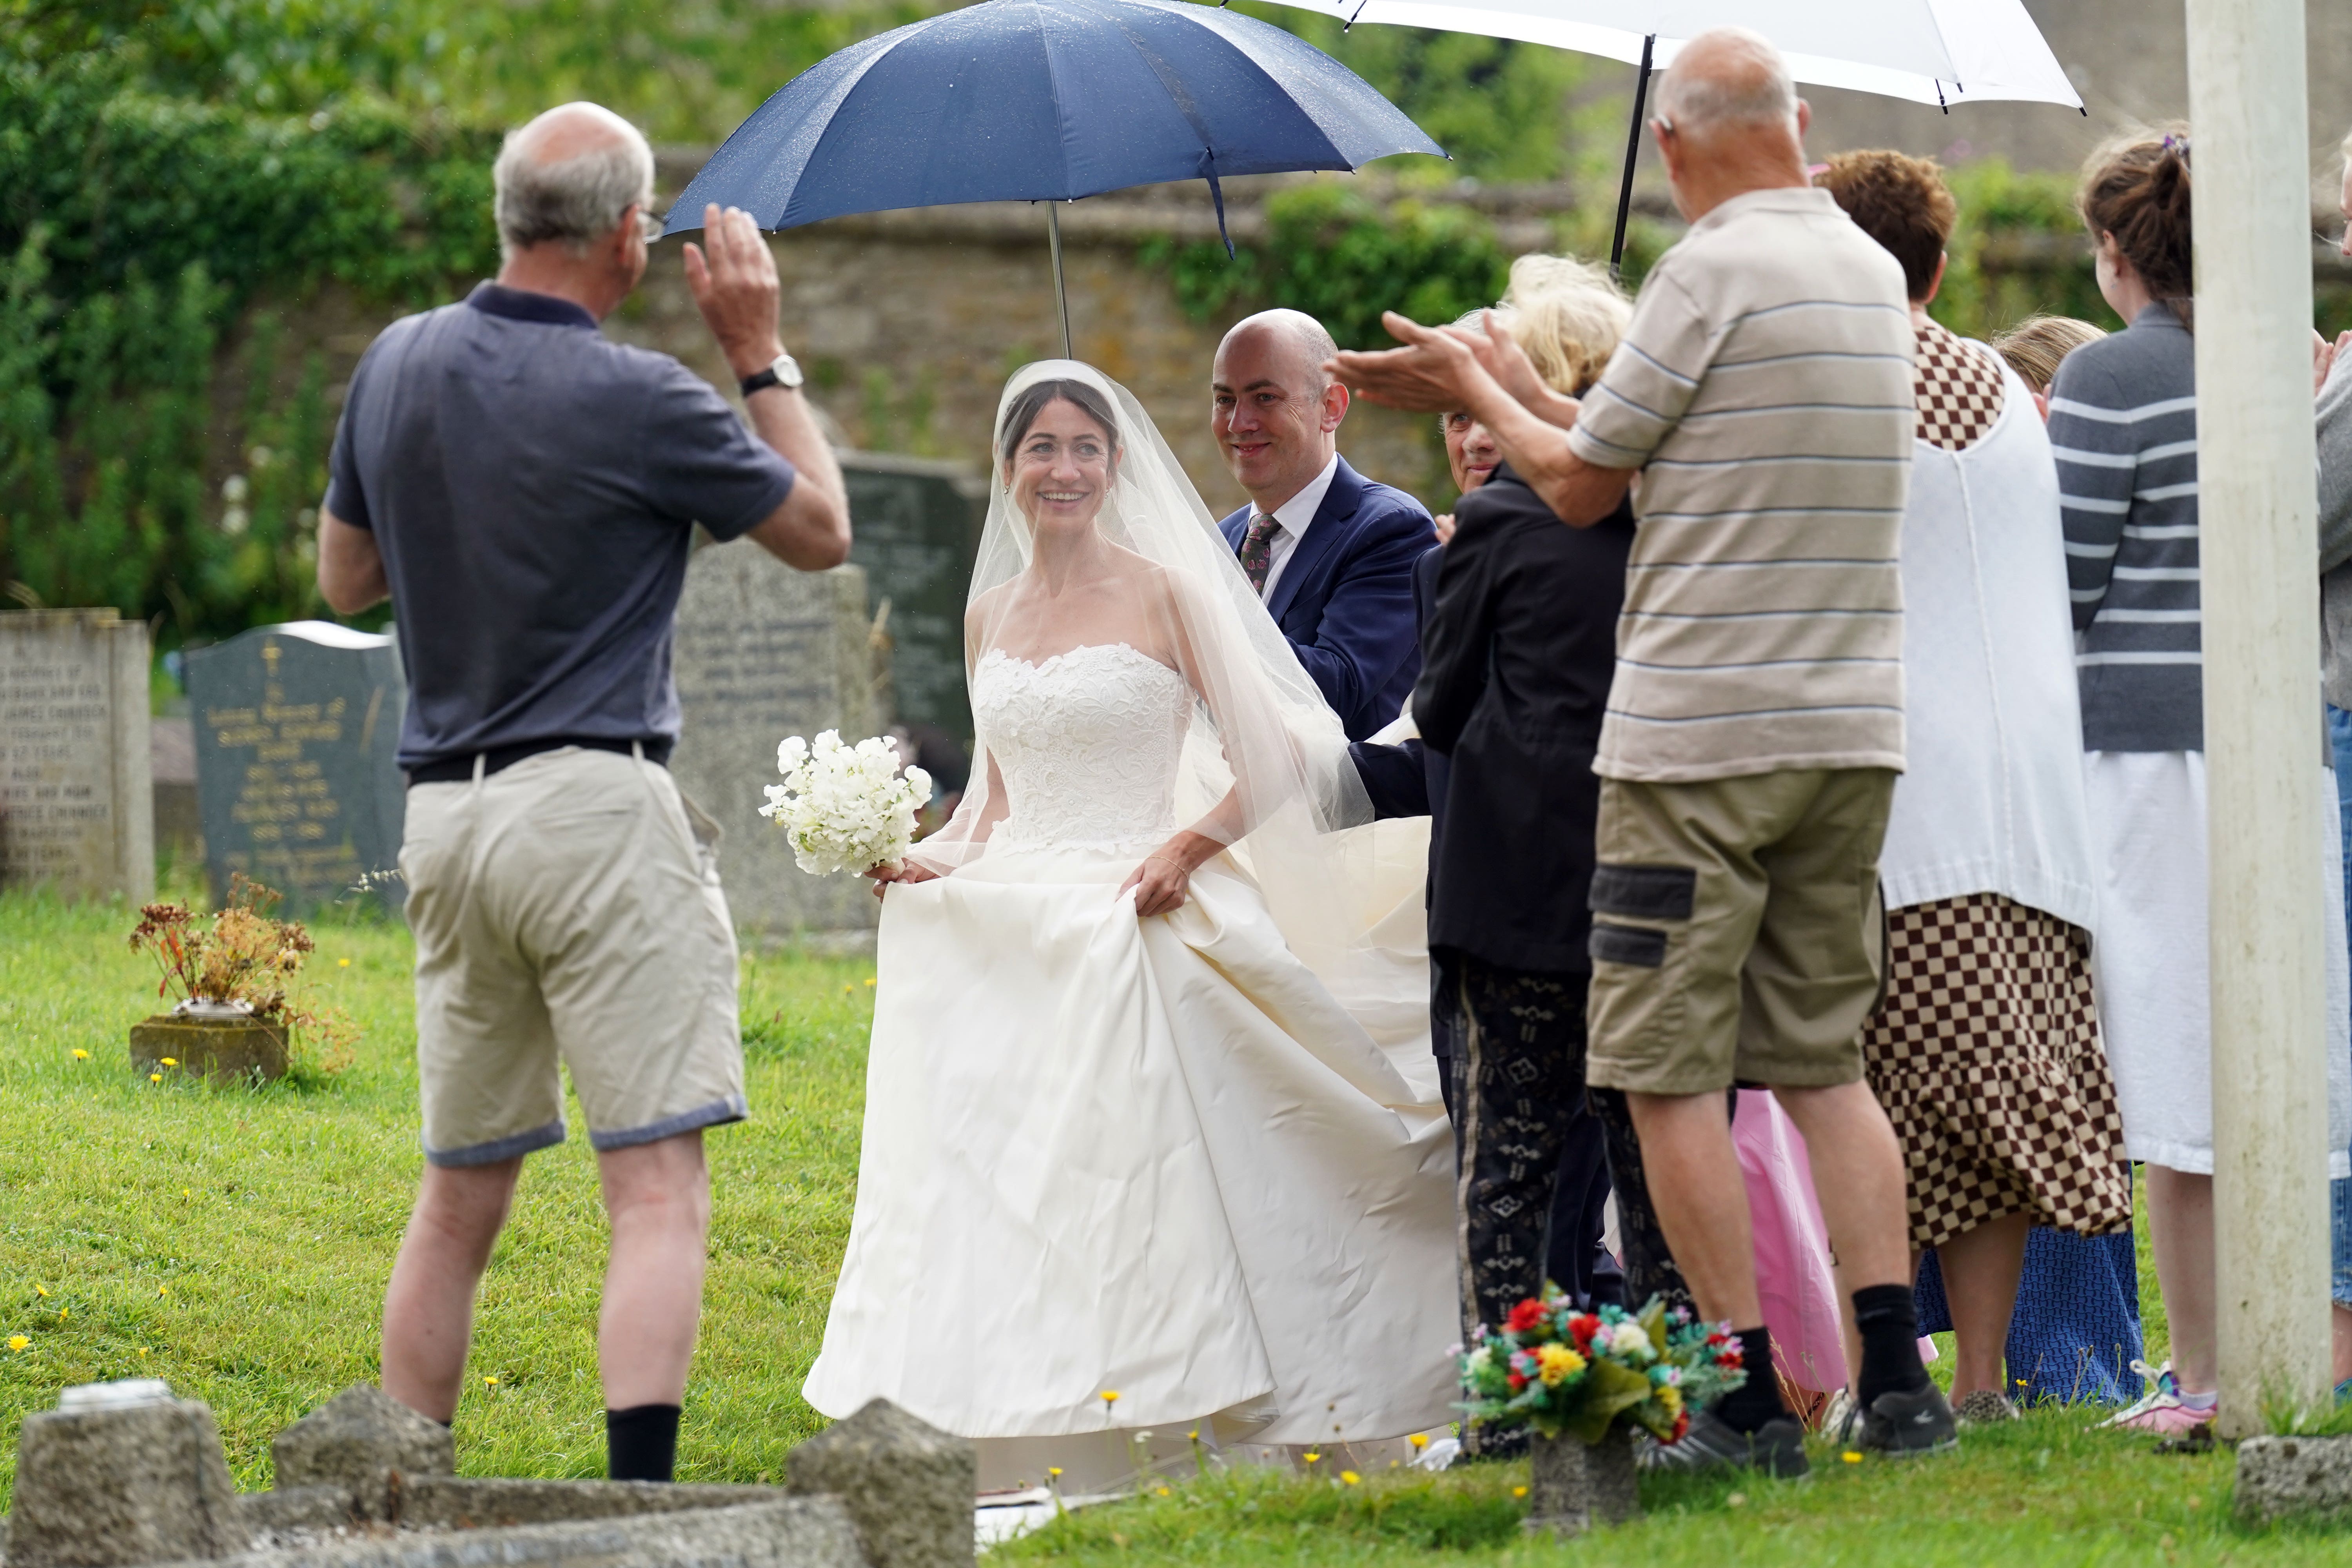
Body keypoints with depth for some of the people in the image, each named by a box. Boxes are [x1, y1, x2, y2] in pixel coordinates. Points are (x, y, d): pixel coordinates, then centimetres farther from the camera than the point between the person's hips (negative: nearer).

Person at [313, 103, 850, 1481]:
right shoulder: (636, 400, -11)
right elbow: (821, 530, 3)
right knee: (659, 1186, -8)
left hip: (445, 811, 7)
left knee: (460, 1192, 14)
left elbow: (345, 577, 19)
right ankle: (641, 1501, -19)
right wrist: (761, 354, 9)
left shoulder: (399, 368, 6)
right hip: (598, 802, -7)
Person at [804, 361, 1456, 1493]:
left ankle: (1162, 1454, -7)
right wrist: (941, 861, 5)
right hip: (1011, 938, 5)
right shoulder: (991, 615, 15)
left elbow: (1274, 763, -2)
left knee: (1130, 1179, -12)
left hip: (1133, 925, -5)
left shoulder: (1164, 593, -1)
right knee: (995, 1179, -4)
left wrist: (1188, 845, -17)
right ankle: (1035, 1456, -1)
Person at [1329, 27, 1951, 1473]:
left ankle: (1752, 1403, -5)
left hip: (1702, 732, -7)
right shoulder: (1873, 273, 12)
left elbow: (1580, 485, -3)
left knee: (1672, 1075, -1)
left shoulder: (1715, 270, -11)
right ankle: (1899, 1381, 2)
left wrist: (1478, 389, 15)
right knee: (1823, 1060, 13)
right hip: (1852, 726, 7)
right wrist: (1497, 383, 26)